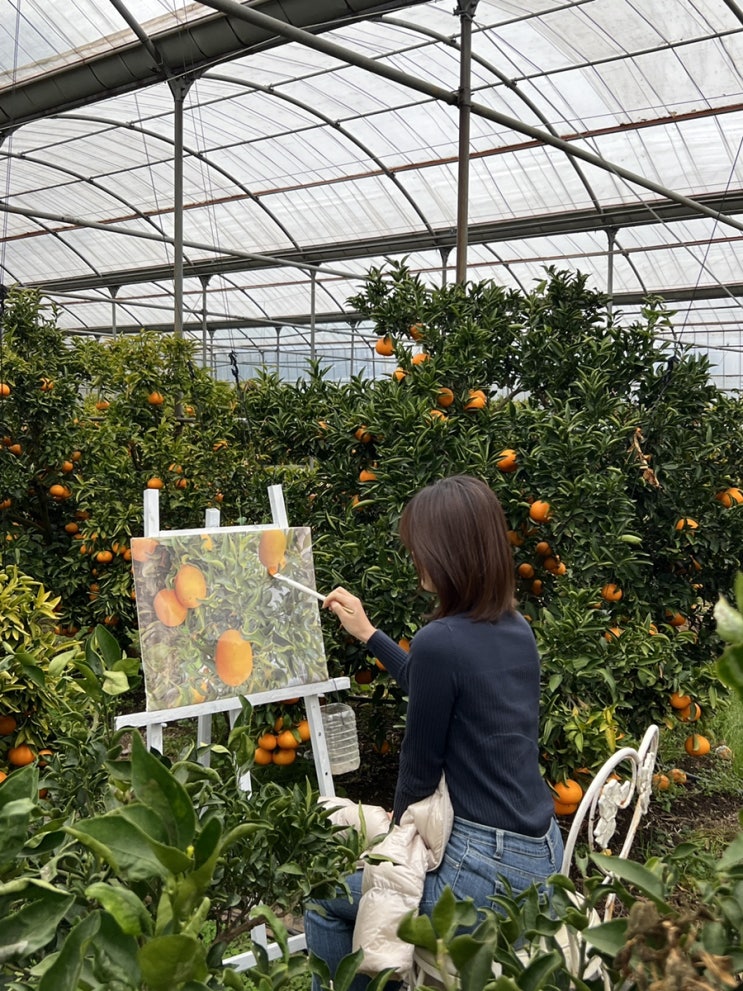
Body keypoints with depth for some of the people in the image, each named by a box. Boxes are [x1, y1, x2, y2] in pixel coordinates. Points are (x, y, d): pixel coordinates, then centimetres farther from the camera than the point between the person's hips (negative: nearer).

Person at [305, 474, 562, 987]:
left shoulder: (439, 640, -21)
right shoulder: (516, 629, 3)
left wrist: (400, 826, 11)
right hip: (542, 853, 9)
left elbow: (421, 763, -9)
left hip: (492, 868, -9)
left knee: (324, 907, 10)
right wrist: (367, 633, 25)